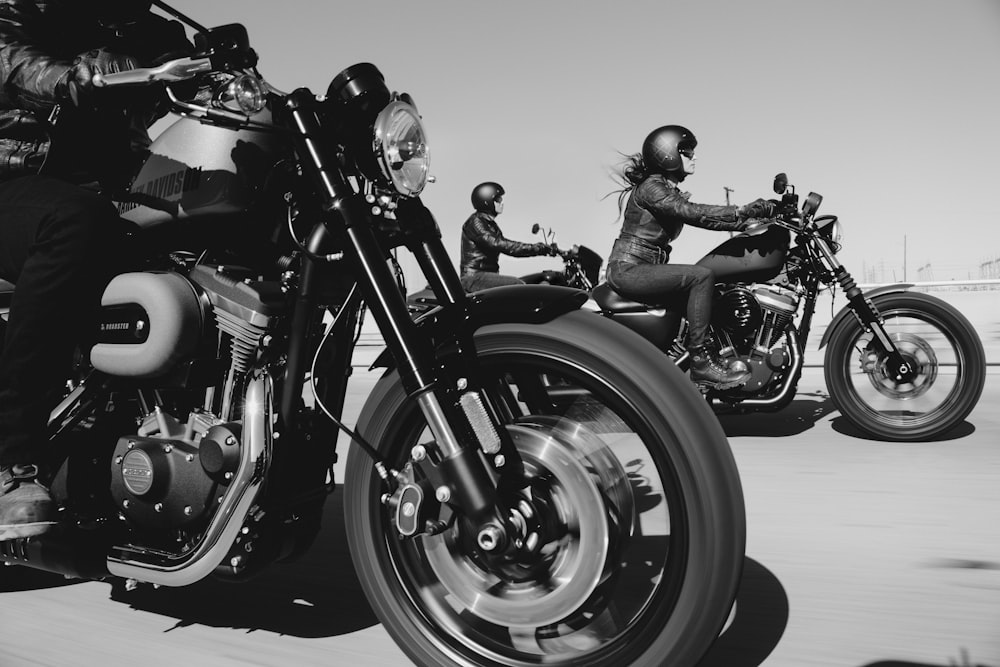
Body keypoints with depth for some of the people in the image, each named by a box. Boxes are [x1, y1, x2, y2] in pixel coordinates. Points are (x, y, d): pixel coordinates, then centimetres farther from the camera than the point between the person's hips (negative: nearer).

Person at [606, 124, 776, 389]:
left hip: (646, 269, 10)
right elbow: (693, 213, -24)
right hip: (628, 269, -10)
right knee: (702, 276, -23)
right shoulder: (651, 187, -12)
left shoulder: (671, 192, 18)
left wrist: (749, 221, -1)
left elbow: (701, 217, 10)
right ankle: (700, 362, -22)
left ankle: (712, 354, 2)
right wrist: (745, 212, -26)